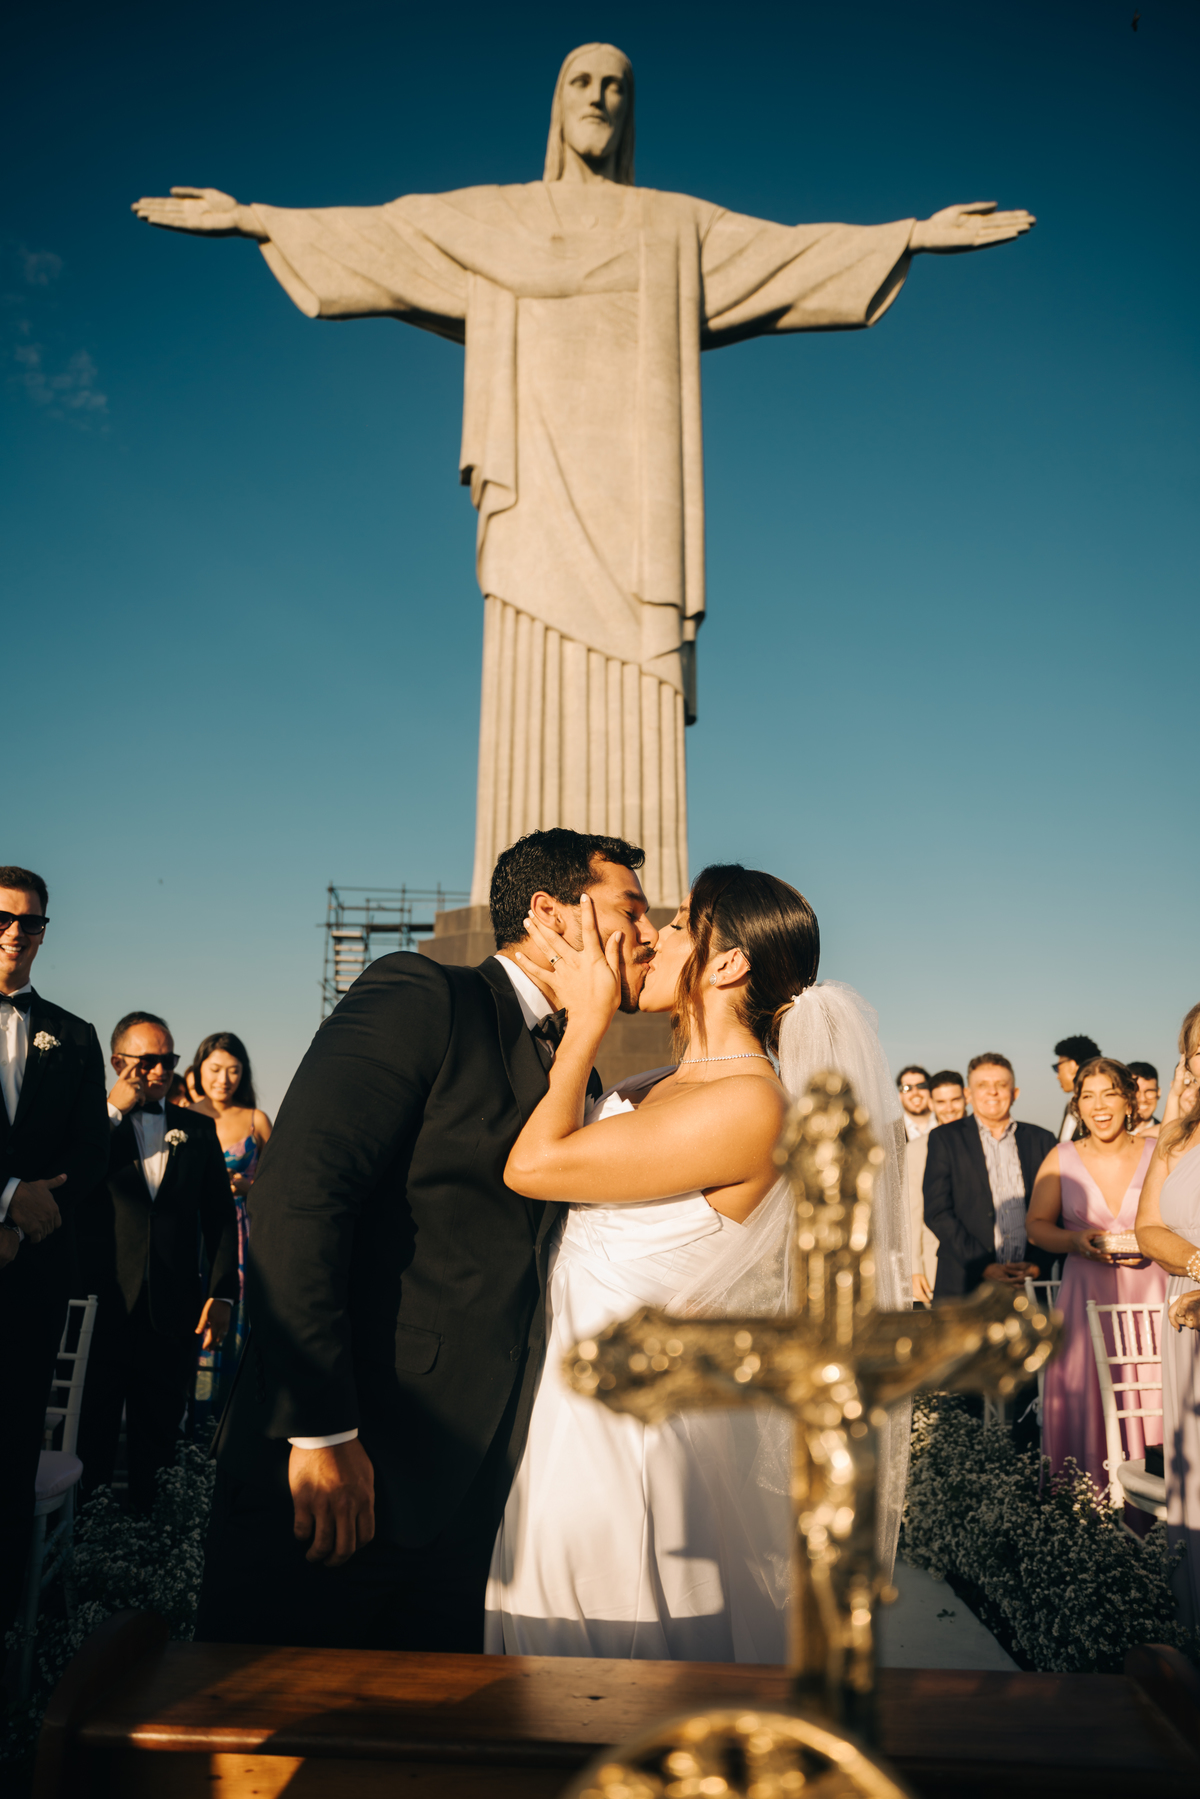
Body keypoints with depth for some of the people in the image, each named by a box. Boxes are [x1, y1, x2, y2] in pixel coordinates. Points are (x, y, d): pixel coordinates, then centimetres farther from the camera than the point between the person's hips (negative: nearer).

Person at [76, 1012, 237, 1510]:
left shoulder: (198, 1129, 10)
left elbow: (220, 1216, 9)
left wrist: (222, 1294, 1)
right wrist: (113, 1110, -13)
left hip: (174, 1314, 2)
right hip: (103, 1306, -2)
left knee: (155, 1444, 12)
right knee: (91, 1438, 7)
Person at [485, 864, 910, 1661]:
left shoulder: (748, 1104, -24)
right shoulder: (669, 1085, 4)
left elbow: (532, 1164, -23)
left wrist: (588, 1018, -13)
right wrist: (564, 993, 8)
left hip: (638, 1438, -8)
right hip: (582, 1415, 8)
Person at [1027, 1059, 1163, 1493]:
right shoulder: (1061, 1159, 5)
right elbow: (1037, 1226, 7)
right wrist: (1076, 1241, -12)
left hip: (1149, 1295, 0)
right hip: (1086, 1297, 0)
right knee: (1085, 1397, -4)